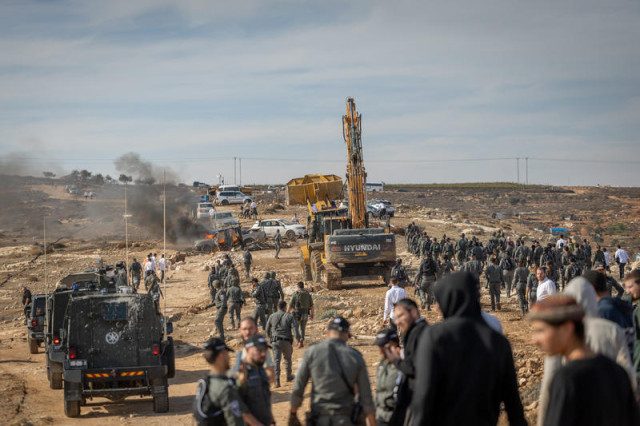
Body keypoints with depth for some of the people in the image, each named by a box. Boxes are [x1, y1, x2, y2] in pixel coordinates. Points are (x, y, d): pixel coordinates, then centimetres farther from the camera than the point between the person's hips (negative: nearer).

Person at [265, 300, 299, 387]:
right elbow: (295, 329, -13)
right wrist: (298, 340, -14)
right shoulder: (289, 316, -3)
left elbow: (267, 330, 13)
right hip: (286, 341, 0)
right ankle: (289, 376, 38)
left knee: (277, 360, -4)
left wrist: (270, 336, 32)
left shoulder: (272, 316, 3)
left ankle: (277, 381, -16)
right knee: (287, 358, 21)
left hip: (276, 341, 1)